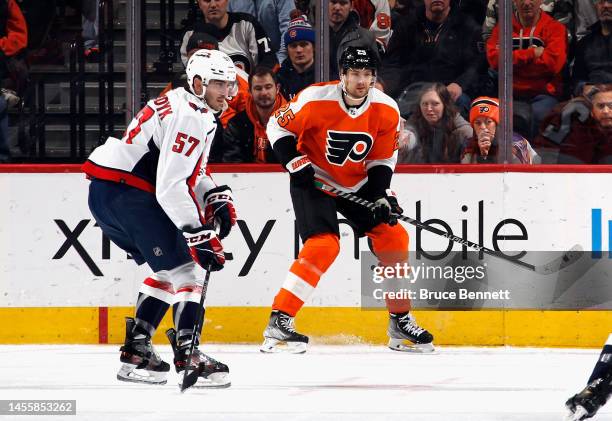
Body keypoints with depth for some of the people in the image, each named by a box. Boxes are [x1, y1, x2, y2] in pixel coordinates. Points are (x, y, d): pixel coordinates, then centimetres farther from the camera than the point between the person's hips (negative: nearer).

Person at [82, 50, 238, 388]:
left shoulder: (199, 113, 17)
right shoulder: (187, 116, -17)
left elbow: (191, 171, 26)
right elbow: (171, 186, -24)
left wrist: (216, 197, 7)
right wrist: (199, 235, -25)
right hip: (125, 191, -11)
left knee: (169, 268, 17)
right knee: (182, 265, -12)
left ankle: (136, 350, 18)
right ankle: (187, 355, -19)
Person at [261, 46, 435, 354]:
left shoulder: (386, 111, -10)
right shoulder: (316, 99, -23)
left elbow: (382, 159, 1)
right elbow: (278, 127, -10)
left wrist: (382, 196, -11)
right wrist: (296, 164, -20)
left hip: (357, 184, 5)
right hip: (314, 179, -5)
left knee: (393, 236, -1)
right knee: (323, 245, -24)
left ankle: (401, 322, 14)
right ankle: (278, 323, -21)